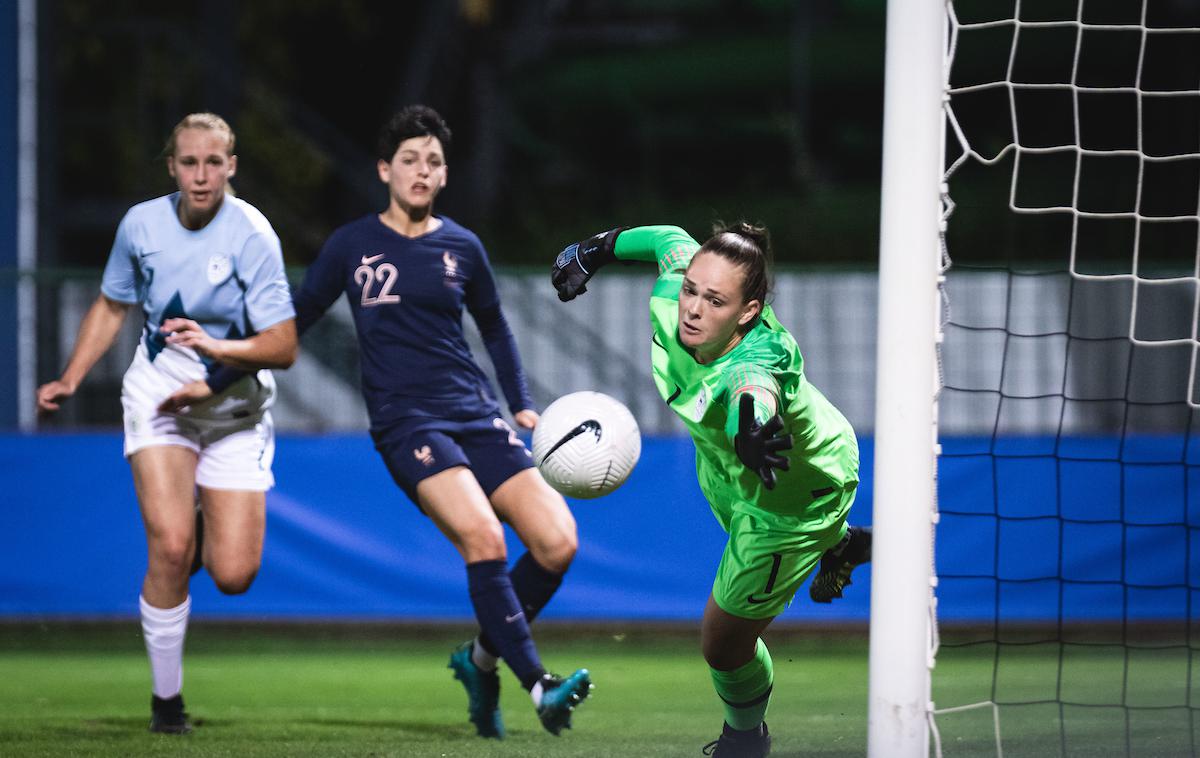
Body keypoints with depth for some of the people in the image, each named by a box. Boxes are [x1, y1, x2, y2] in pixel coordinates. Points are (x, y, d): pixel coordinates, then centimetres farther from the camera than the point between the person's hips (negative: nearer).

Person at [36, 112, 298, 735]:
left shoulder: (251, 235, -15)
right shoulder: (141, 224, -4)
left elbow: (283, 346, -16)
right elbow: (111, 305, 15)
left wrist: (216, 347, -32)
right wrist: (70, 379, 8)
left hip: (235, 410, -1)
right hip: (158, 397, 1)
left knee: (233, 576, -8)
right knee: (169, 547, -19)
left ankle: (208, 516, 29)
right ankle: (166, 698, -3)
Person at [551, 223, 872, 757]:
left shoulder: (755, 361, -47)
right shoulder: (670, 303, -31)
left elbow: (755, 388, -73)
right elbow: (676, 243, -8)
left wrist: (754, 418, -94)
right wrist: (602, 248, 6)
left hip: (797, 497, -6)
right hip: (727, 460, 6)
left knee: (724, 643, 6)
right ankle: (836, 547, 71)